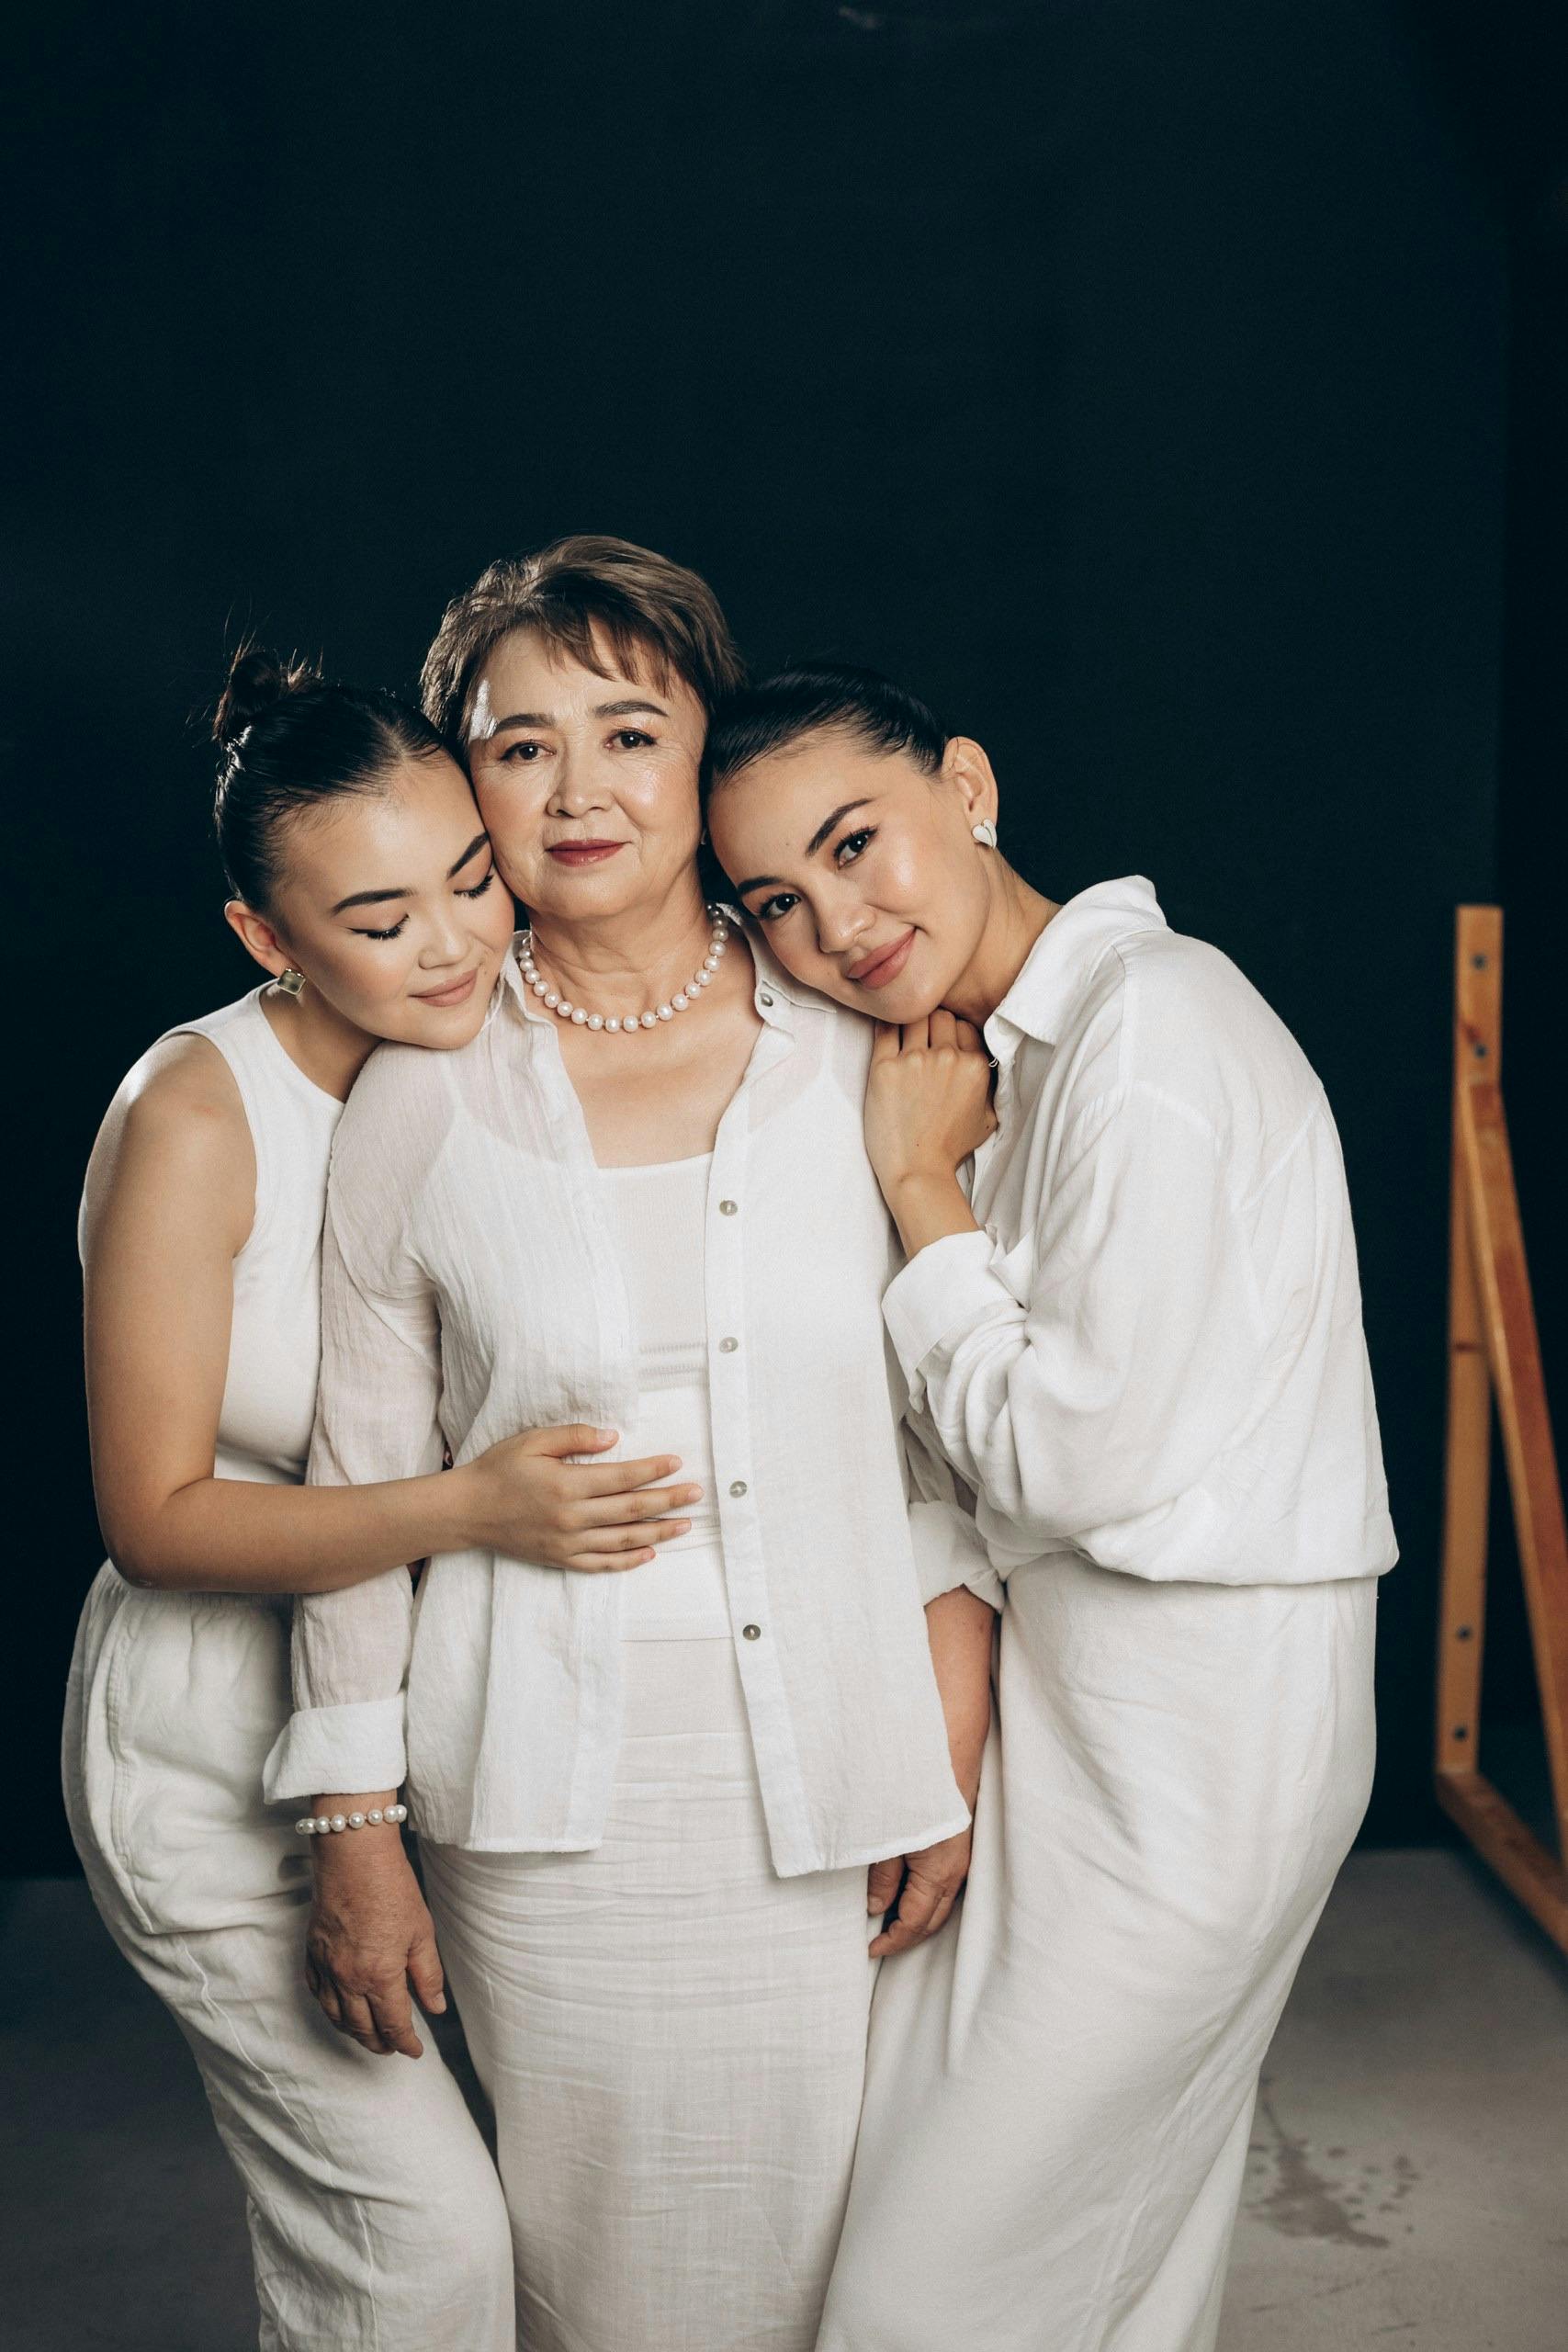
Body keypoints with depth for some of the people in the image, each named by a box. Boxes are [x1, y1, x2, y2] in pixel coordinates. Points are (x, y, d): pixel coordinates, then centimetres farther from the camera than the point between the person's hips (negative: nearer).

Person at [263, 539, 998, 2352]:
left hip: (832, 1785, 1)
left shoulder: (862, 1048, 1)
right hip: (549, 1807, 0)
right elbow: (361, 1480, 4)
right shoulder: (419, 1098, -1)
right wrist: (353, 1831, 3)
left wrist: (955, 1746, 0)